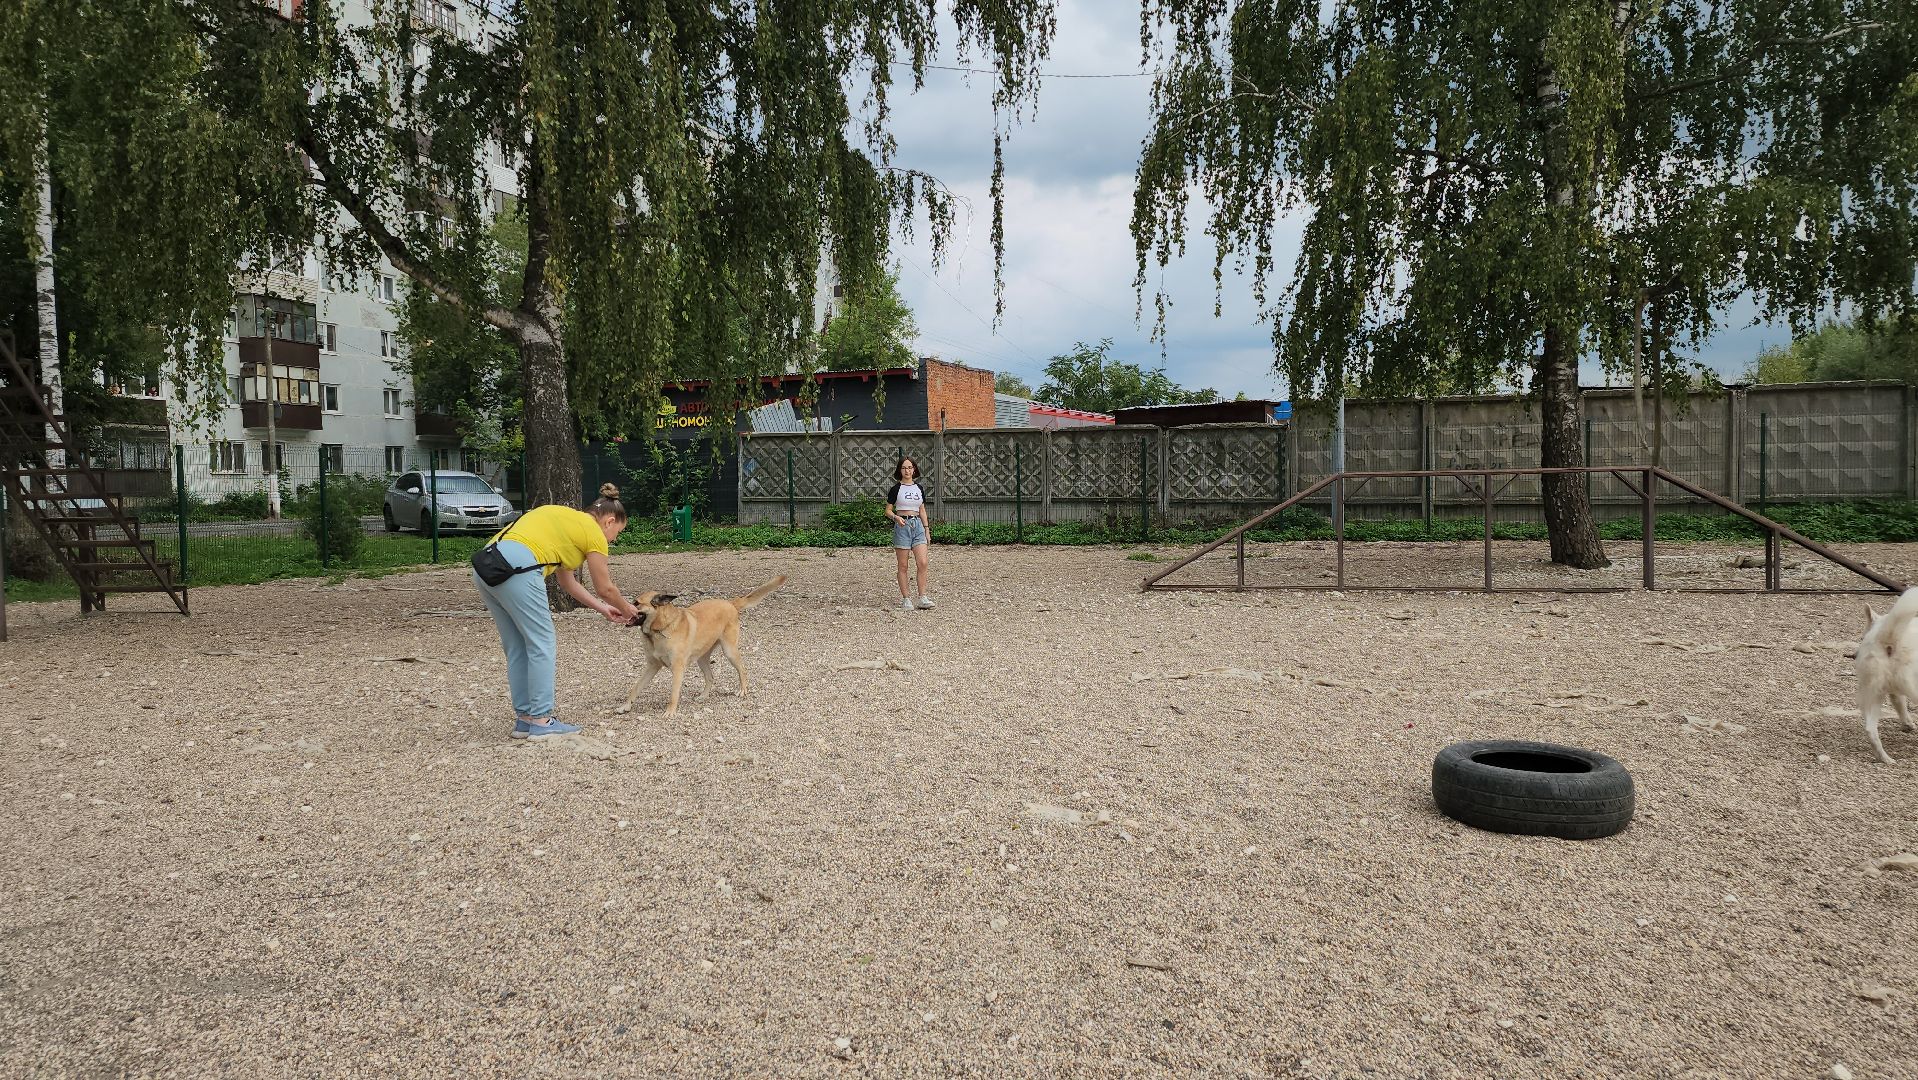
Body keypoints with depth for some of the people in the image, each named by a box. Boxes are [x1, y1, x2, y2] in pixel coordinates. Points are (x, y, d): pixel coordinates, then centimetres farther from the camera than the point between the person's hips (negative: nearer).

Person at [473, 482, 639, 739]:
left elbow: (567, 581, 35)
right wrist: (627, 610, 33)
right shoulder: (594, 532, 7)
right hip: (516, 566, -9)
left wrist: (603, 608, 40)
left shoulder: (567, 519, 31)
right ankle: (541, 720, 5)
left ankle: (524, 718, 21)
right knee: (543, 644, 1)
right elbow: (605, 588, 15)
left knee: (517, 648, 15)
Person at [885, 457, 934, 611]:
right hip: (902, 526, -4)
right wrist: (896, 517, -19)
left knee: (923, 563, -8)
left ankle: (922, 597, -4)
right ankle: (905, 598, 7)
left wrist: (927, 531, 12)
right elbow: (888, 511, 1)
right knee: (903, 565, 1)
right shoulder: (896, 489, 0)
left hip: (918, 525, 4)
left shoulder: (919, 488, 12)